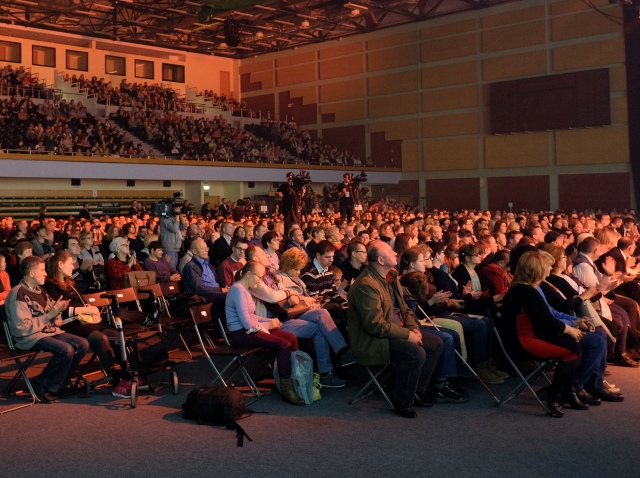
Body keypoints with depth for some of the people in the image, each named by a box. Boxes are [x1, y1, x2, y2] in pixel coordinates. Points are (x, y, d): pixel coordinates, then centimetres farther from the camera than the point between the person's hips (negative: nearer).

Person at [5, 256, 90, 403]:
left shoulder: (38, 291, 13)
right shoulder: (18, 295, -14)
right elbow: (22, 329, -23)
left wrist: (58, 309, -2)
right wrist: (49, 315, -20)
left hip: (49, 331, 9)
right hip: (29, 337, -9)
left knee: (82, 344, -9)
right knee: (66, 350, -29)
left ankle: (60, 384, 3)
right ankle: (44, 387, -8)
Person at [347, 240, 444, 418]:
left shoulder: (390, 278, 9)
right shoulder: (366, 285, -23)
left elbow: (404, 308, 17)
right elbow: (375, 325, -26)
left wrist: (414, 328, -2)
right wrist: (407, 334, -21)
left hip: (396, 331, 10)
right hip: (371, 340, -10)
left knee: (436, 344, 6)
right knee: (416, 353, -28)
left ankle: (417, 392, 15)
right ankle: (402, 401, -8)